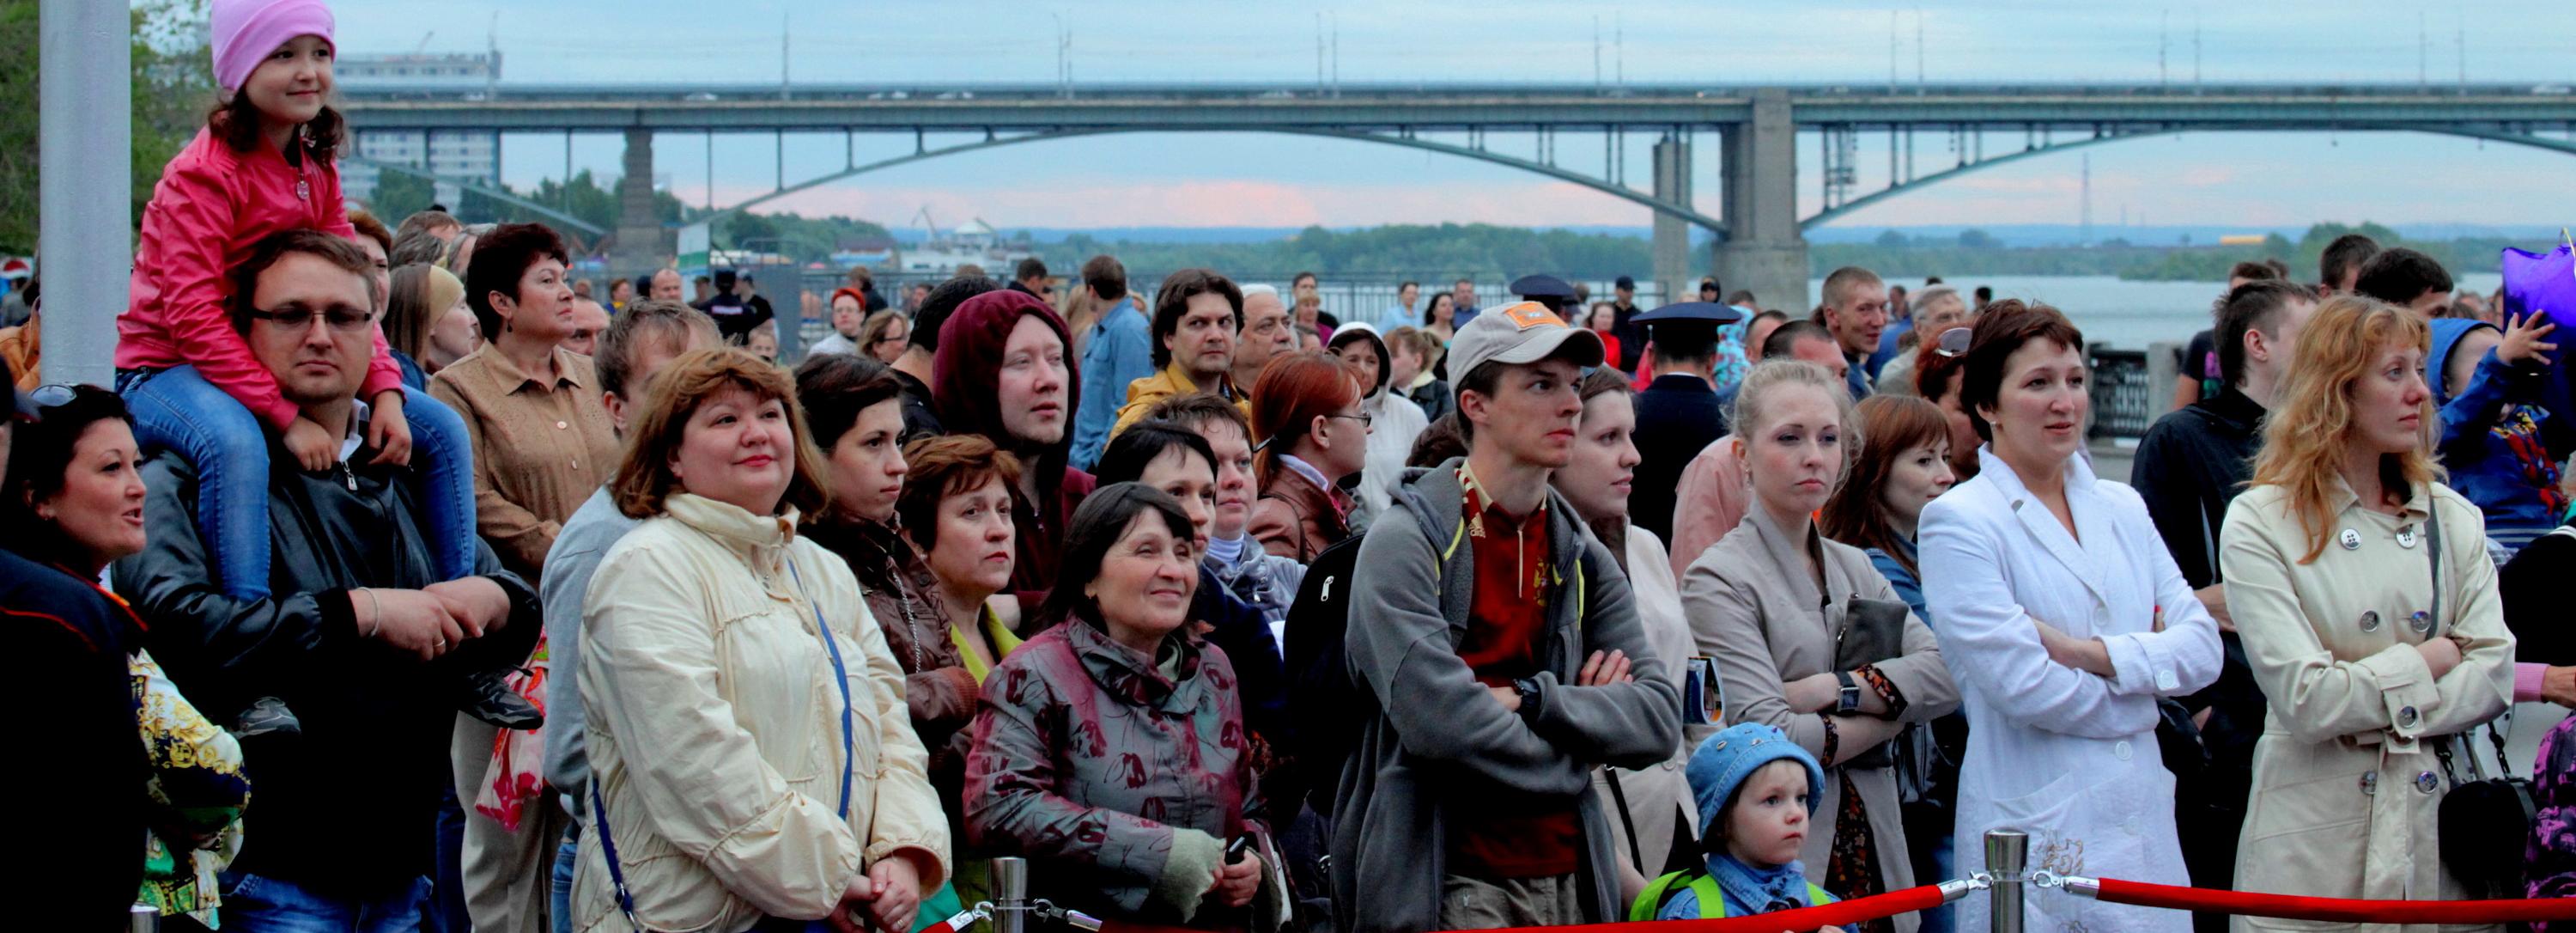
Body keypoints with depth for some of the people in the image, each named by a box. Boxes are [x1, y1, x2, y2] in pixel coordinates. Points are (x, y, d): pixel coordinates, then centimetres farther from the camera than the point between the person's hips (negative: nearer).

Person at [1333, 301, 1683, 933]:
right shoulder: (1406, 542, -7)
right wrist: (1577, 749, -5)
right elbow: (1440, 719, -20)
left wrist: (1534, 700, -15)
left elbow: (1661, 719, 0)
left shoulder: (1583, 559, 12)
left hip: (1567, 880, 6)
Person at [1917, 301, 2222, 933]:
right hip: (2036, 826, -5)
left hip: (2141, 812, 6)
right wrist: (2137, 705, -2)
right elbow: (2019, 683, -14)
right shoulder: (1959, 521, -5)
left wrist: (2091, 654, -11)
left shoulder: (2121, 509, 14)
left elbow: (2202, 647, 4)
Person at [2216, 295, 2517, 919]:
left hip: (2440, 821, 4)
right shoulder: (2259, 524, -5)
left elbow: (2494, 677, 0)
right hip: (2318, 837, -4)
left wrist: (2374, 706, -10)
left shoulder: (2452, 518, 9)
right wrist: (2432, 659, -3)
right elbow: (2305, 699, -14)